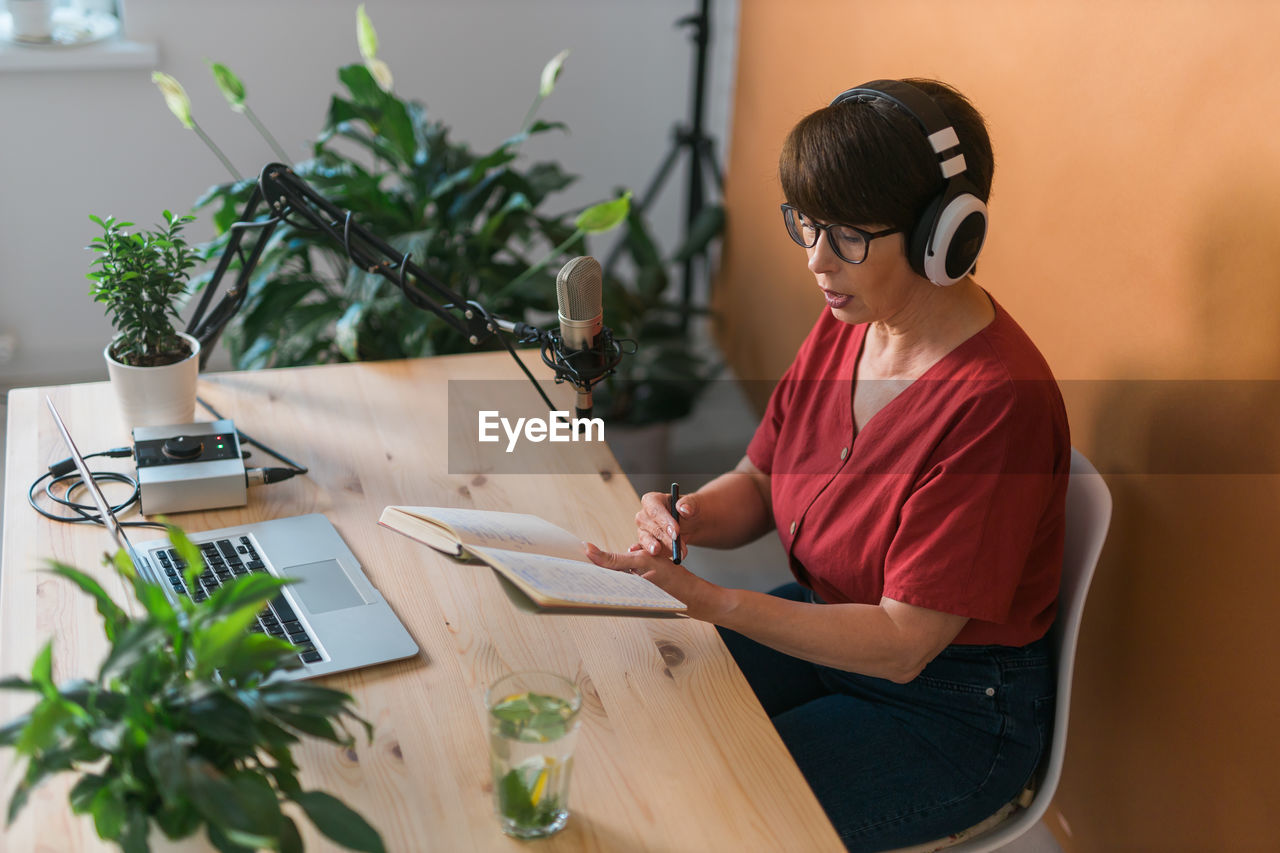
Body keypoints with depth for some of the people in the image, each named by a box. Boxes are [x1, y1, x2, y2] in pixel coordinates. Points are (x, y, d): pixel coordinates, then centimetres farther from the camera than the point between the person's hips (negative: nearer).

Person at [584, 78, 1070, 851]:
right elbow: (757, 483, 6)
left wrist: (705, 598, -34)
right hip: (828, 625, 7)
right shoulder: (846, 325, -5)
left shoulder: (997, 402, -29)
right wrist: (691, 516, -18)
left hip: (951, 707, -7)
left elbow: (901, 644, -27)